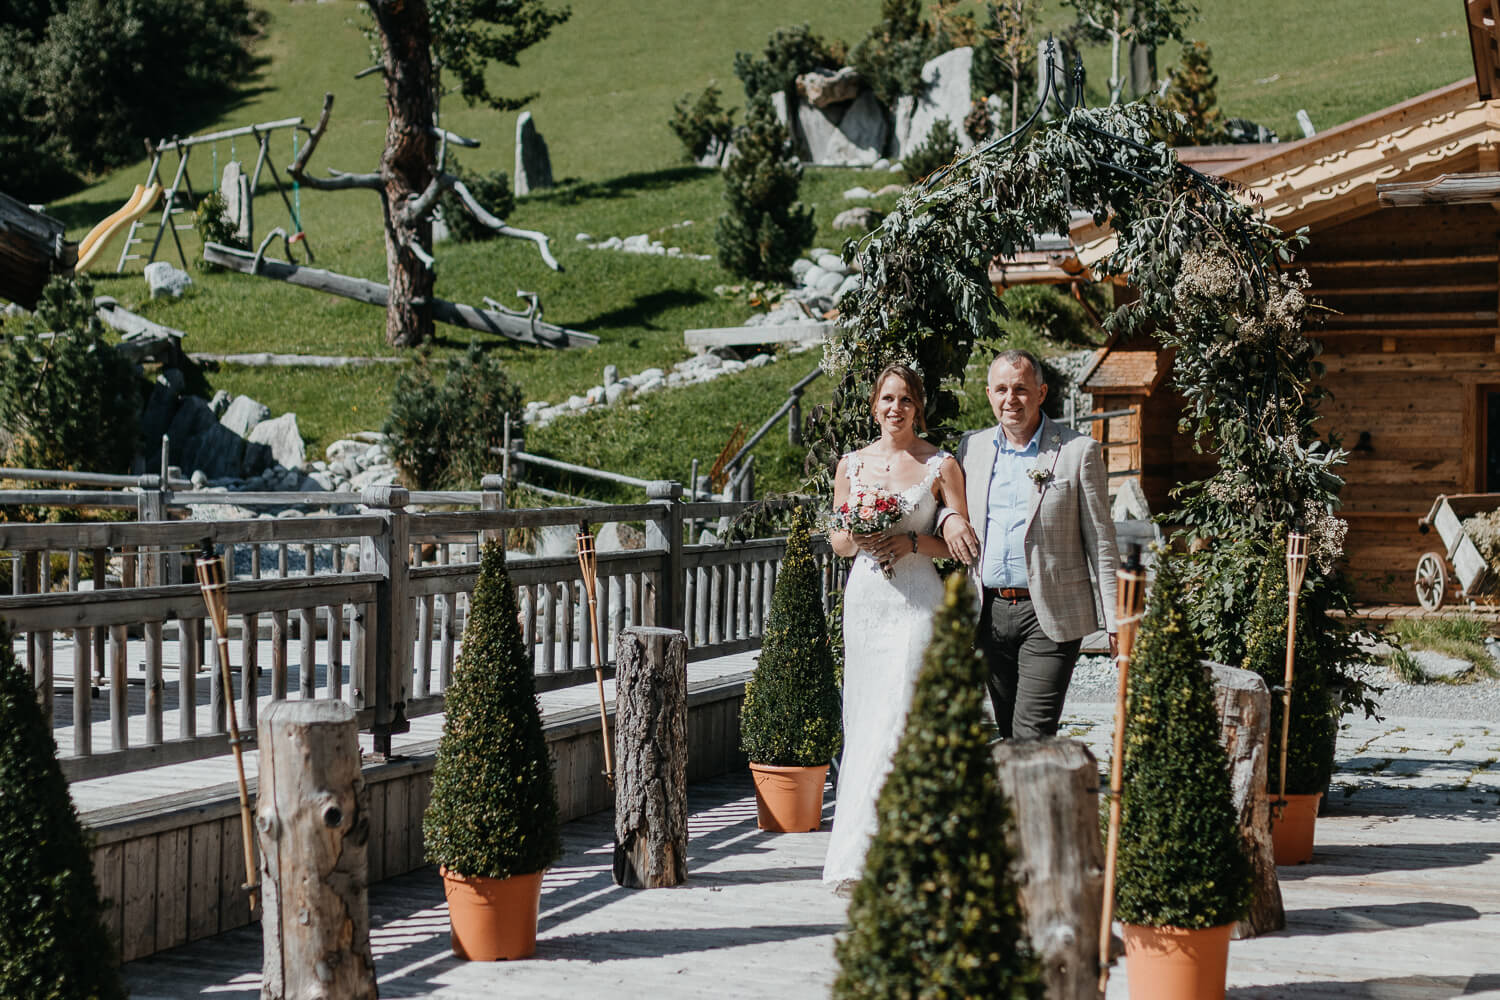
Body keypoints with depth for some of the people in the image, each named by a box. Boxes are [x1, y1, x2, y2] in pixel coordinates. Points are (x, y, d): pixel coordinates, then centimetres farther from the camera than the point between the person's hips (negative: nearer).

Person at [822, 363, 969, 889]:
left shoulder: (940, 465, 2)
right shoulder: (851, 464, 11)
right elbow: (838, 543, 15)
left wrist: (912, 541, -14)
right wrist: (856, 538, -7)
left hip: (916, 602, -4)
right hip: (864, 597, 4)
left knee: (899, 719, -12)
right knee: (863, 719, 7)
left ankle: (860, 855, -11)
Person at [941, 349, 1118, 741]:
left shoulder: (1079, 451, -2)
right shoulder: (972, 446, 10)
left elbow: (1100, 541, -2)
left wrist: (1115, 621, -6)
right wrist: (948, 516, -2)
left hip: (1049, 617, -5)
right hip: (989, 614, 5)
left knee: (1032, 735, -11)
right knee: (1008, 734, 10)